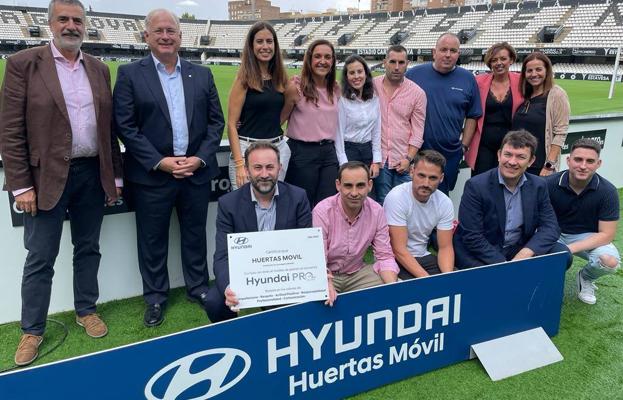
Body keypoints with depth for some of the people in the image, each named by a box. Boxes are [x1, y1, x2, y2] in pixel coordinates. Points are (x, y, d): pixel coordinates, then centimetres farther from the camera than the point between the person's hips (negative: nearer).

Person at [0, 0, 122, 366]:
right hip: (47, 177, -4)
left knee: (88, 249, 15)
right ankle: (32, 330, 22)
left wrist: (115, 175, 9)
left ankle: (87, 311, 33)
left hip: (93, 174, 4)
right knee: (40, 259, 6)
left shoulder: (99, 69, 9)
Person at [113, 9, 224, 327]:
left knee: (195, 235, 14)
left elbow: (216, 121, 6)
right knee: (153, 240, 9)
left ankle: (198, 288, 32)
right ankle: (155, 298, 26)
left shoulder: (202, 75, 8)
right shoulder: (130, 74, -1)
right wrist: (159, 162, -14)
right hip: (152, 174, -2)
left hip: (197, 171, 3)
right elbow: (125, 126, -6)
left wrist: (200, 158, -7)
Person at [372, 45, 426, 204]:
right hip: (379, 157, 0)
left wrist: (408, 158, -6)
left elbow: (417, 131, 2)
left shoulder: (417, 93, 1)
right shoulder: (372, 86, 1)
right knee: (382, 204, 6)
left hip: (404, 160, 0)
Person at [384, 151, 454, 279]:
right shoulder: (396, 198, -21)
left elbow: (445, 247, -2)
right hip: (398, 259, -5)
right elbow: (399, 250, -22)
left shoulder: (445, 203, -6)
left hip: (423, 257, 5)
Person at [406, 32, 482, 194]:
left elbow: (472, 116, 9)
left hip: (450, 154, 1)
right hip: (417, 151, -1)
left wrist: (464, 145, 4)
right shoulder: (414, 74, -3)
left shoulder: (468, 79, 3)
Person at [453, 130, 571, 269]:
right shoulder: (476, 186, -15)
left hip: (521, 250, 5)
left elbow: (550, 227, -3)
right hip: (483, 253, -5)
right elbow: (471, 237, -18)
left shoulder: (538, 186, 1)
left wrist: (525, 253, -22)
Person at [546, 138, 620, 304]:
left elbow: (607, 235, -15)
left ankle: (585, 278, 8)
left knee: (611, 261, -30)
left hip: (588, 237, 1)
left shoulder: (607, 191, -17)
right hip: (554, 234, 0)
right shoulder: (550, 184, -19)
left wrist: (570, 249, -26)